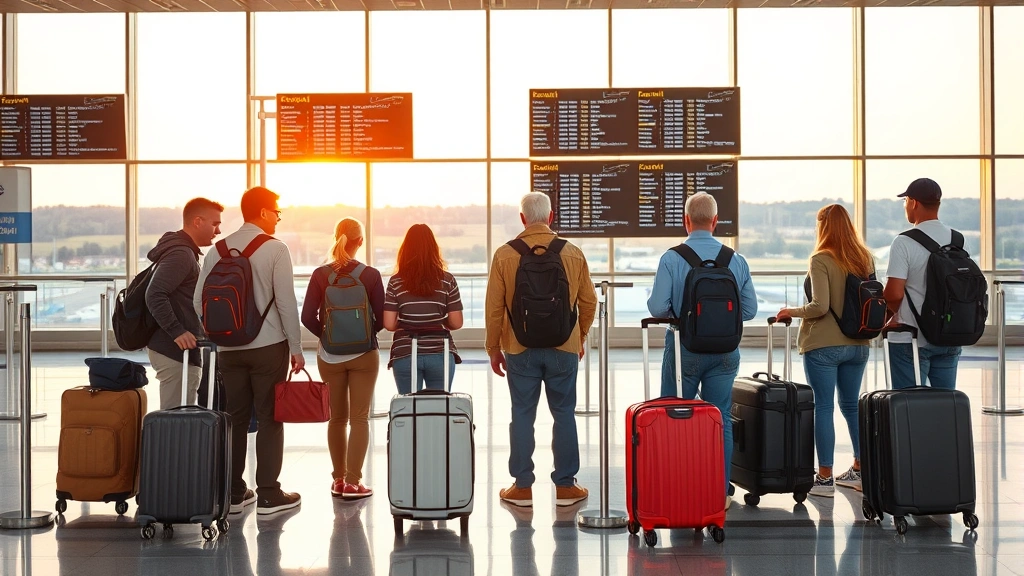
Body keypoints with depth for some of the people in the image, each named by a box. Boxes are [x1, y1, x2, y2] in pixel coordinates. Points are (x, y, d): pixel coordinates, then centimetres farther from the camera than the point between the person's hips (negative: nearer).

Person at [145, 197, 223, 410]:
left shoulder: (184, 252, 17)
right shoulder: (181, 254, -15)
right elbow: (154, 295, -25)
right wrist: (177, 332, -24)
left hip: (178, 350, 11)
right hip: (176, 352, -11)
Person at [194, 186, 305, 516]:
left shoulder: (218, 251, 5)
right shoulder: (275, 249, -9)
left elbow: (199, 302, 5)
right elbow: (286, 302, -12)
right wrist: (296, 348, -5)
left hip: (229, 349, 5)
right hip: (269, 346, -4)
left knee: (235, 418, 10)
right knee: (269, 418, 2)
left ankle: (234, 493, 13)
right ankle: (268, 495, 2)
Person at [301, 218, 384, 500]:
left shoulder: (321, 275, -7)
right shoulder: (371, 275, -11)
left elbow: (308, 317, -9)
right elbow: (381, 319, -9)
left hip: (329, 355, 2)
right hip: (364, 354, -2)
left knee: (337, 418, 15)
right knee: (359, 418, 4)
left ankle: (339, 478, 22)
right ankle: (353, 482, 2)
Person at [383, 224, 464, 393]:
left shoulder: (396, 282, -3)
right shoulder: (447, 280, -2)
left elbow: (389, 324, -5)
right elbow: (456, 323, -3)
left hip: (405, 355, 0)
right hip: (440, 354, 0)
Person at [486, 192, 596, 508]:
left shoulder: (505, 255, -6)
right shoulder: (573, 254, -2)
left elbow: (494, 307, -3)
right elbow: (588, 301, 5)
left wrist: (493, 348, 8)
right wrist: (580, 337, 20)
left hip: (520, 349, -1)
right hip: (564, 348, 1)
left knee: (522, 414, 6)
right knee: (564, 414, 8)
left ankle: (522, 487, 11)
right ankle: (565, 486, 12)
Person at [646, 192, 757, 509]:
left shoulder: (672, 259, -11)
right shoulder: (736, 260, -2)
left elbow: (658, 307, -16)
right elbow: (750, 309, 1)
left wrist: (678, 313, 6)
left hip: (684, 348, -2)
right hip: (725, 350, 3)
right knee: (721, 420, 10)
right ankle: (720, 492, 12)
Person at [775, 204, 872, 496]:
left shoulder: (821, 260, -14)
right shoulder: (866, 259, 5)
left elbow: (820, 306, -19)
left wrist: (792, 312, -4)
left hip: (823, 346, -6)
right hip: (857, 344, 6)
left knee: (823, 407, 1)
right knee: (852, 405, 17)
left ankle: (824, 478, 4)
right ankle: (860, 469, 23)